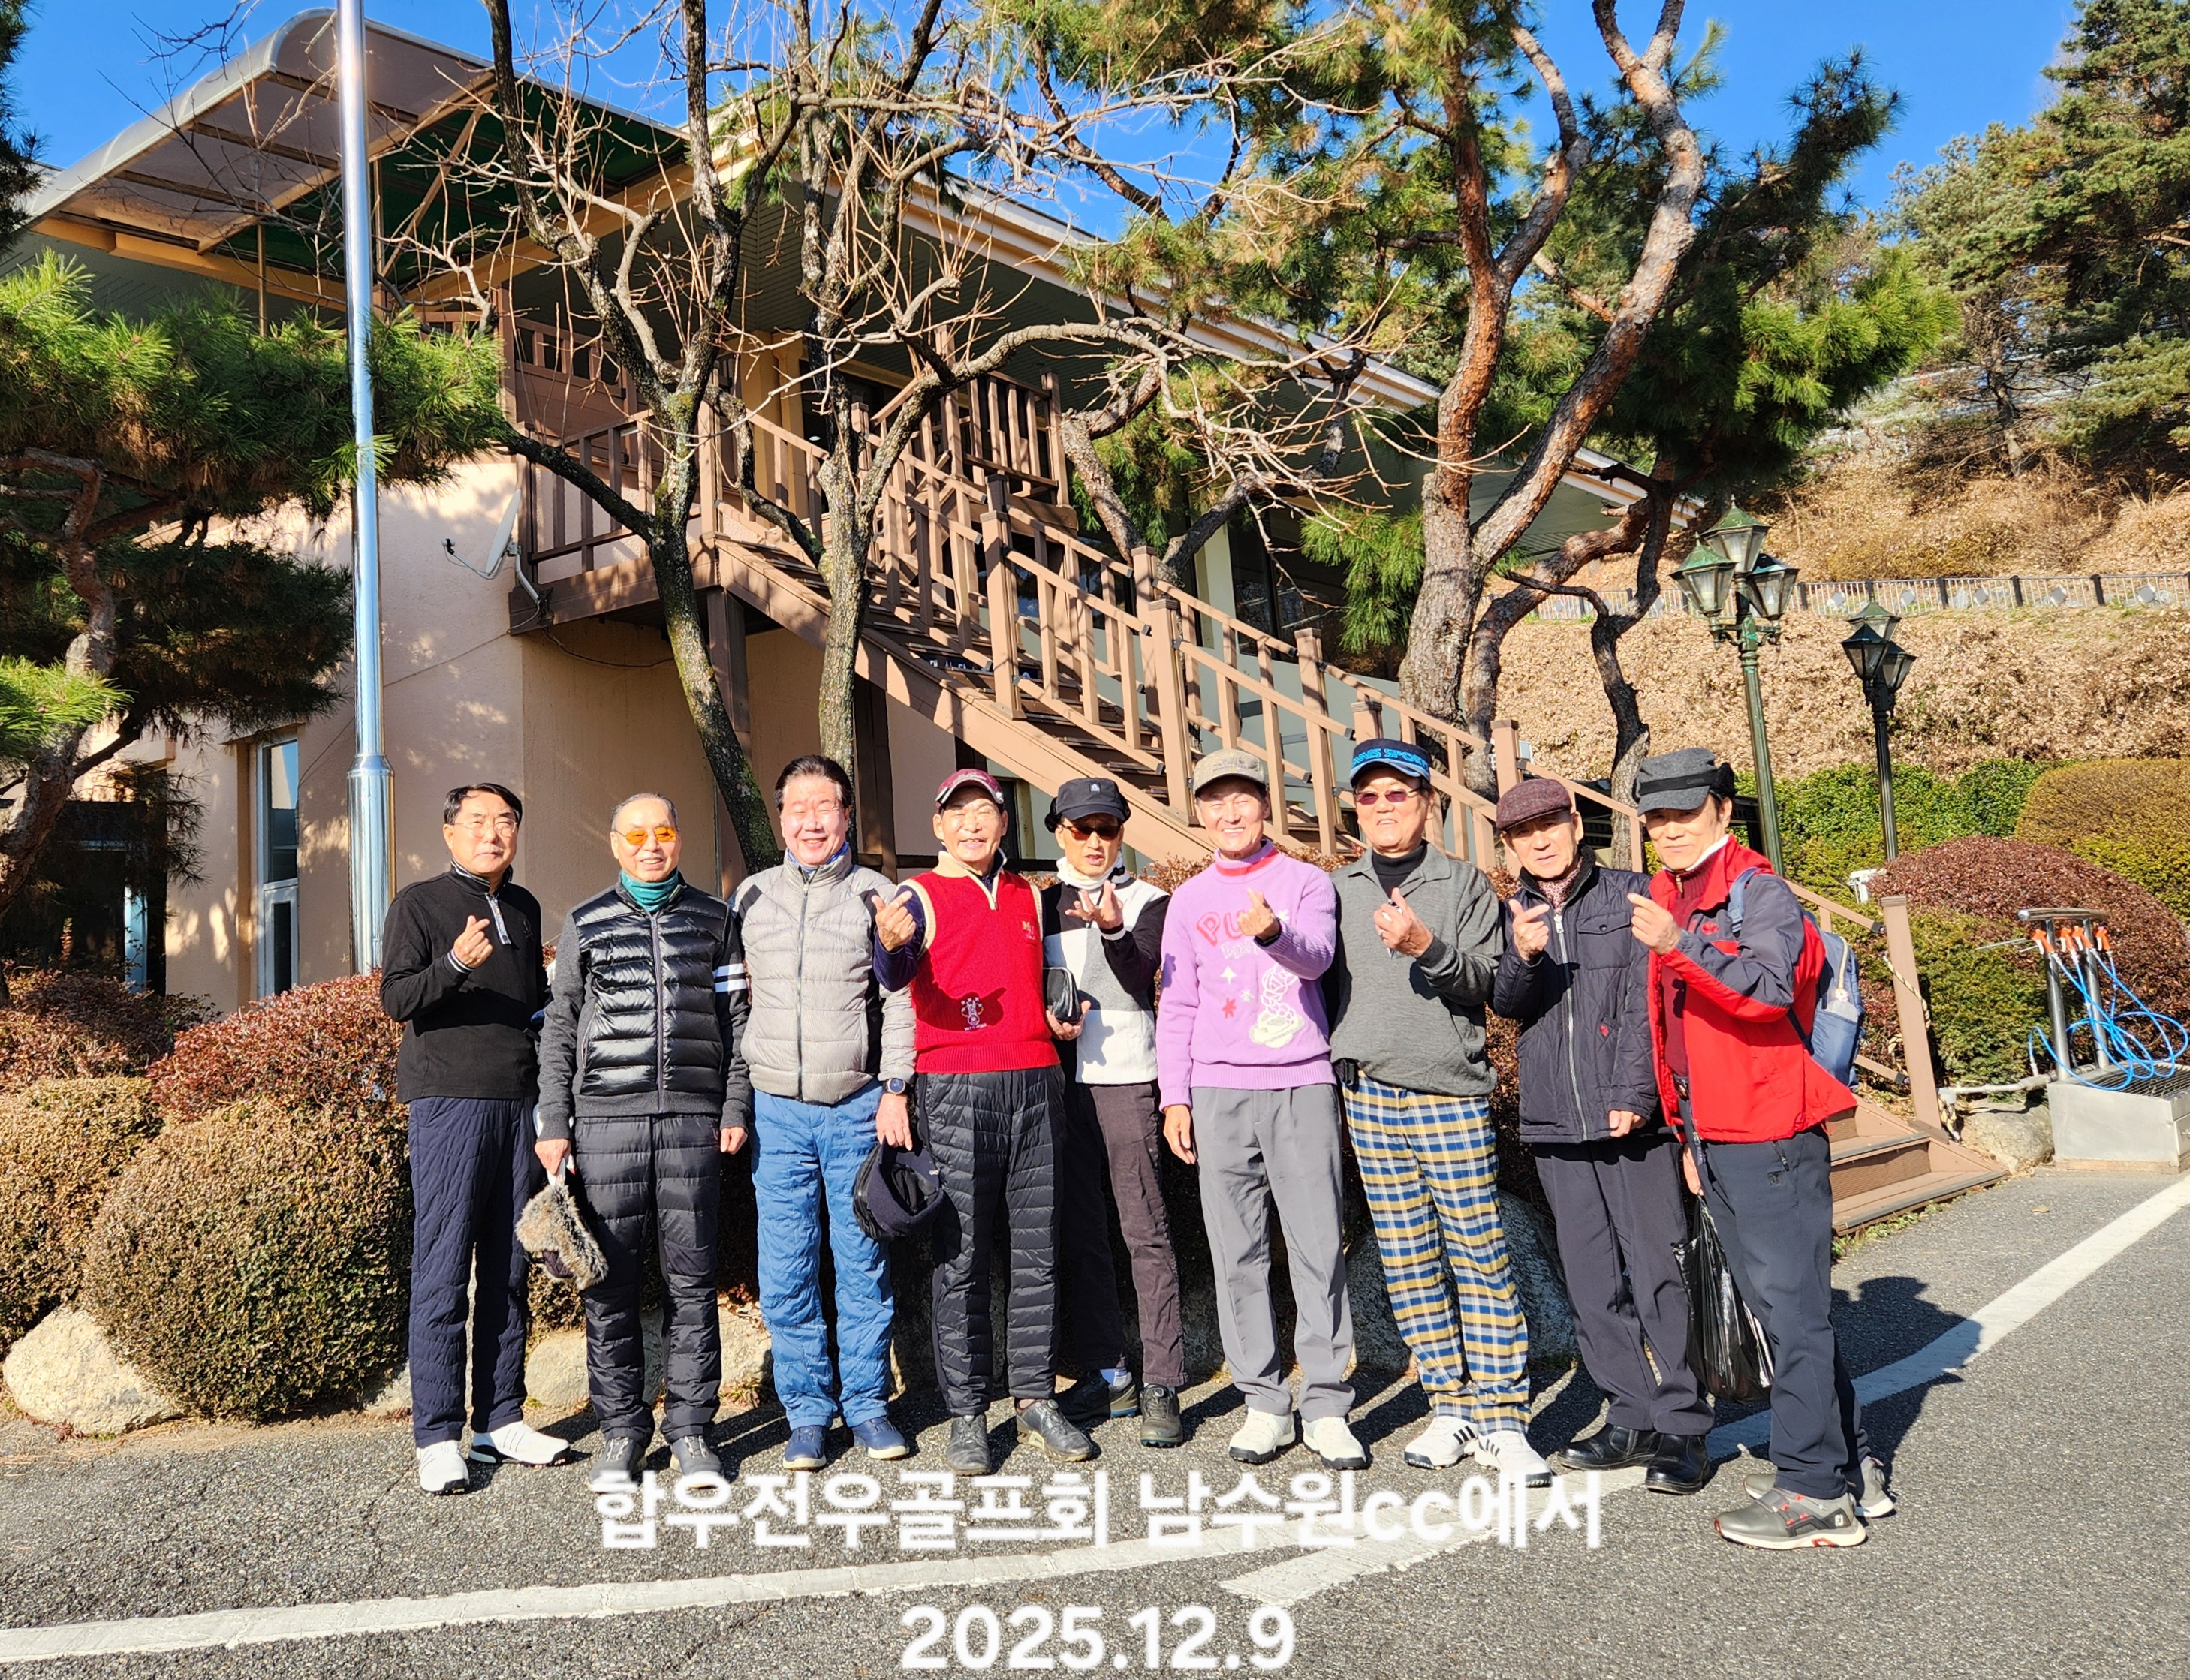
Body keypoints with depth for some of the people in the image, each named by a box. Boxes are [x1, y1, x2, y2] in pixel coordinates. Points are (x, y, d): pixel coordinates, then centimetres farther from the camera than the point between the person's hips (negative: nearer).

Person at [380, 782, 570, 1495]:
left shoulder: (524, 908, 18)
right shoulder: (419, 903, 2)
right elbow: (395, 997, -11)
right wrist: (456, 963, -27)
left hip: (519, 1102, 6)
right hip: (450, 1100, -5)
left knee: (510, 1269, 8)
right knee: (443, 1273, -5)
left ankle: (501, 1421, 15)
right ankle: (438, 1436, 1)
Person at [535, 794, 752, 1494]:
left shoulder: (714, 919, 12)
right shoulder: (585, 925, 10)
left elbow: (735, 1017, 13)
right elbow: (559, 1029, 9)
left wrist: (737, 1106, 4)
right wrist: (553, 1123, 3)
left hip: (692, 1120, 0)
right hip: (606, 1120, 0)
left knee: (692, 1279, 2)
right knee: (610, 1283, 1)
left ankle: (690, 1427, 12)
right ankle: (621, 1430, 12)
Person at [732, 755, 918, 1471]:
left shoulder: (876, 894, 4)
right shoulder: (751, 897, 10)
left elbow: (899, 1000, 2)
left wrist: (895, 1088, -5)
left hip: (859, 1107, -2)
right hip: (777, 1109, 2)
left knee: (864, 1262, 4)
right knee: (786, 1270, 3)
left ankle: (867, 1402, 17)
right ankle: (808, 1411, 15)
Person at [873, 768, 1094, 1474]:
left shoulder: (1028, 896, 16)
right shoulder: (921, 895, 0)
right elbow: (897, 976, -19)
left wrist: (1056, 1017, 11)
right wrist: (890, 944, -40)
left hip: (1035, 1085, 5)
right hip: (955, 1090, -5)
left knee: (1037, 1250, 7)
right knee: (960, 1258, -2)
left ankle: (1037, 1398, 17)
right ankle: (966, 1415, 6)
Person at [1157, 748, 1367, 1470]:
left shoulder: (1306, 881, 6)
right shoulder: (1189, 900, 13)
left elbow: (1317, 954, -14)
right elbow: (1177, 1006, 13)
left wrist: (1273, 930, -35)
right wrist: (1174, 1097, 4)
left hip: (1302, 1085, -2)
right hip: (1219, 1092, 2)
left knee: (1319, 1247, -3)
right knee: (1238, 1254, 3)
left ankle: (1327, 1406, 5)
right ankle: (1264, 1404, 12)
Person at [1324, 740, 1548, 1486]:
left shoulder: (1464, 883, 3)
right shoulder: (1337, 888, 12)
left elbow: (1487, 982, -7)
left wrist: (1428, 946, -22)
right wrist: (1335, 1065, 9)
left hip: (1450, 1095, -3)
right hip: (1368, 1096, 3)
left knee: (1479, 1257, -3)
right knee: (1408, 1266, 7)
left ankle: (1501, 1420, 4)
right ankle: (1449, 1408, 17)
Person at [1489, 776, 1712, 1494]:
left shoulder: (1633, 896, 1)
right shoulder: (1511, 916, 13)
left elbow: (1647, 1003, -5)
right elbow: (1505, 1003, 1)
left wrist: (1633, 1095, -14)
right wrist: (1523, 957, -20)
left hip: (1634, 1119, -4)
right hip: (1555, 1125, 4)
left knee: (1658, 1273, -4)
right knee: (1593, 1284, 9)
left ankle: (1681, 1427, 5)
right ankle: (1633, 1416, 20)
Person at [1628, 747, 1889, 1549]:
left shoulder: (1759, 891, -9)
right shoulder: (1666, 898, 16)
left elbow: (1770, 987, -27)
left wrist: (1683, 943, -40)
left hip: (1771, 1136, -9)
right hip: (1716, 1141, 9)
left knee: (1792, 1308, -5)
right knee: (1776, 1307, 14)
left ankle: (1814, 1493, 1)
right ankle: (1851, 1468, 25)